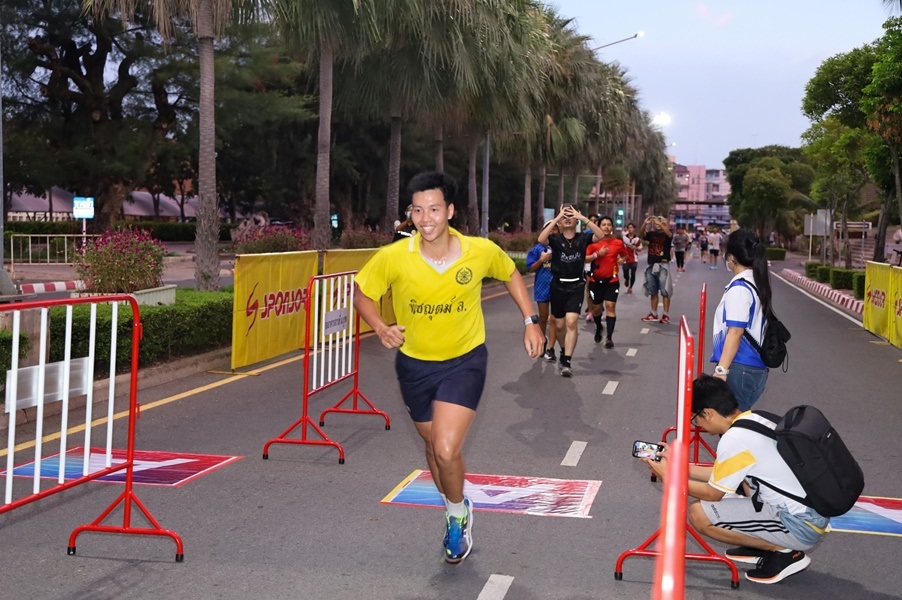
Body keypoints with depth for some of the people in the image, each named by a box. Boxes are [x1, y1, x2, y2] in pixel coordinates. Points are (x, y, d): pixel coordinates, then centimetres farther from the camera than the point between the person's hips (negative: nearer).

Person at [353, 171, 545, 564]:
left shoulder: (482, 251, -18)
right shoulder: (393, 257, -20)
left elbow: (511, 274, 5)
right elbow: (362, 294, -4)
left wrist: (531, 321, -1)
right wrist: (381, 328, -22)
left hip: (465, 360, -2)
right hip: (415, 363, 2)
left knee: (446, 450, -17)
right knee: (435, 447, 18)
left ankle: (458, 513, 15)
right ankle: (456, 512, 48)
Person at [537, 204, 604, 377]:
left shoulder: (583, 239, -2)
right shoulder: (555, 238, -4)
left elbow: (600, 236, -19)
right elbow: (541, 239, -24)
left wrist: (582, 218, -21)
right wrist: (556, 218, -23)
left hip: (576, 286, -1)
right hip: (558, 286, 1)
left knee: (571, 322, -15)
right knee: (559, 325, 12)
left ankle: (566, 362, -13)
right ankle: (564, 351, 39)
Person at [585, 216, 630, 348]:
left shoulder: (618, 243, 1)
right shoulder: (593, 242, -3)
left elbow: (625, 254, 20)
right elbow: (585, 258, -4)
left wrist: (622, 260, -2)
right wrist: (597, 254, -18)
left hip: (612, 280, -1)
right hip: (596, 280, 1)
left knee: (610, 306, -12)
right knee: (597, 307, 12)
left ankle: (609, 337, -12)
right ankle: (598, 328, 43)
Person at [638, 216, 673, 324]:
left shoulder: (666, 234, 0)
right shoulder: (651, 234, 7)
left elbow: (669, 234, -24)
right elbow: (641, 234, -10)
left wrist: (660, 224, -31)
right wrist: (645, 224, -27)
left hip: (663, 266, -4)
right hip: (651, 265, 4)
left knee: (665, 291, -3)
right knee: (653, 291, 11)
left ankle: (666, 315, -1)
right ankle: (654, 314, 20)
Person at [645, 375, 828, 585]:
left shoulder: (734, 439, -19)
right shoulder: (757, 420, 8)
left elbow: (713, 493, -6)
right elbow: (723, 476, 19)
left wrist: (668, 477, 4)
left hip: (801, 528, -9)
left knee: (699, 513, -11)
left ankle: (783, 552, -3)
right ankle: (765, 544, 14)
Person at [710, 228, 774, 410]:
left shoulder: (739, 288, -13)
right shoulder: (757, 283, 14)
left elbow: (735, 332, -18)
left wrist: (721, 370, -19)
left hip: (740, 368, -9)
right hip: (756, 368, 9)